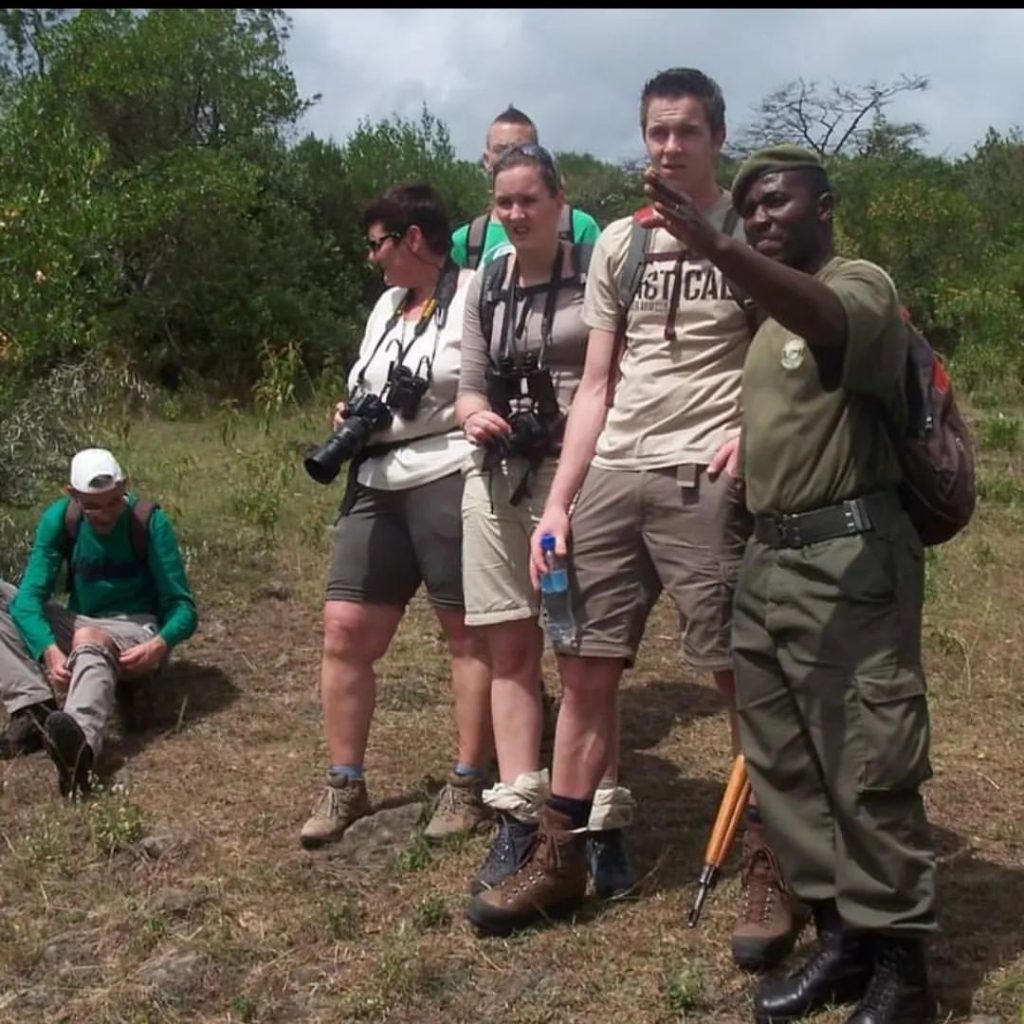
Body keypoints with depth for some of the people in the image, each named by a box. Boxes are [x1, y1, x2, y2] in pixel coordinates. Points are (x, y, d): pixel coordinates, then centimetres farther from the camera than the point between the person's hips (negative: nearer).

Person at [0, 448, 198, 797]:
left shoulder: (149, 522, -14)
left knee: (90, 640, -40)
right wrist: (49, 650, -37)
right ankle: (35, 706, -36)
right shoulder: (59, 519, -8)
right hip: (78, 627, 5)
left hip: (134, 631, -5)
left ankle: (81, 741, -72)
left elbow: (182, 606, -16)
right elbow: (30, 596, -17)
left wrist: (160, 644, -38)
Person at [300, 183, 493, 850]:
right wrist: (351, 417, 11)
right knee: (345, 630, 3)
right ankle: (345, 786, 13)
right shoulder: (387, 305, 21)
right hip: (378, 485, 8)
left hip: (451, 480, -8)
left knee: (470, 634, 1)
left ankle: (468, 787, 11)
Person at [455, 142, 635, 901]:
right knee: (509, 651, 7)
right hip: (496, 480, 5)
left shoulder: (597, 272, -2)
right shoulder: (484, 287, 12)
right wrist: (474, 415, -6)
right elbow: (470, 387, 15)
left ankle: (602, 822, 7)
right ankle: (519, 817, 15)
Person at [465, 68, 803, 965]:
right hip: (610, 478, 5)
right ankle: (560, 861, 20)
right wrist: (556, 503, 7)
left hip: (703, 480, -5)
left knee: (743, 677, -3)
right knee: (584, 669, 7)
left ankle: (772, 872, 12)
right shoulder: (618, 244, 15)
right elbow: (595, 388, 14)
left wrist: (754, 430, -18)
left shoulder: (754, 234, 3)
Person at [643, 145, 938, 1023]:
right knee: (785, 760, 12)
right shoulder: (773, 315, 21)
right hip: (770, 558, 9)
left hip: (851, 556, -9)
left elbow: (827, 318, -31)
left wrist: (718, 251, -45)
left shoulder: (860, 283, -6)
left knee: (868, 766, -5)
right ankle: (840, 936, 24)